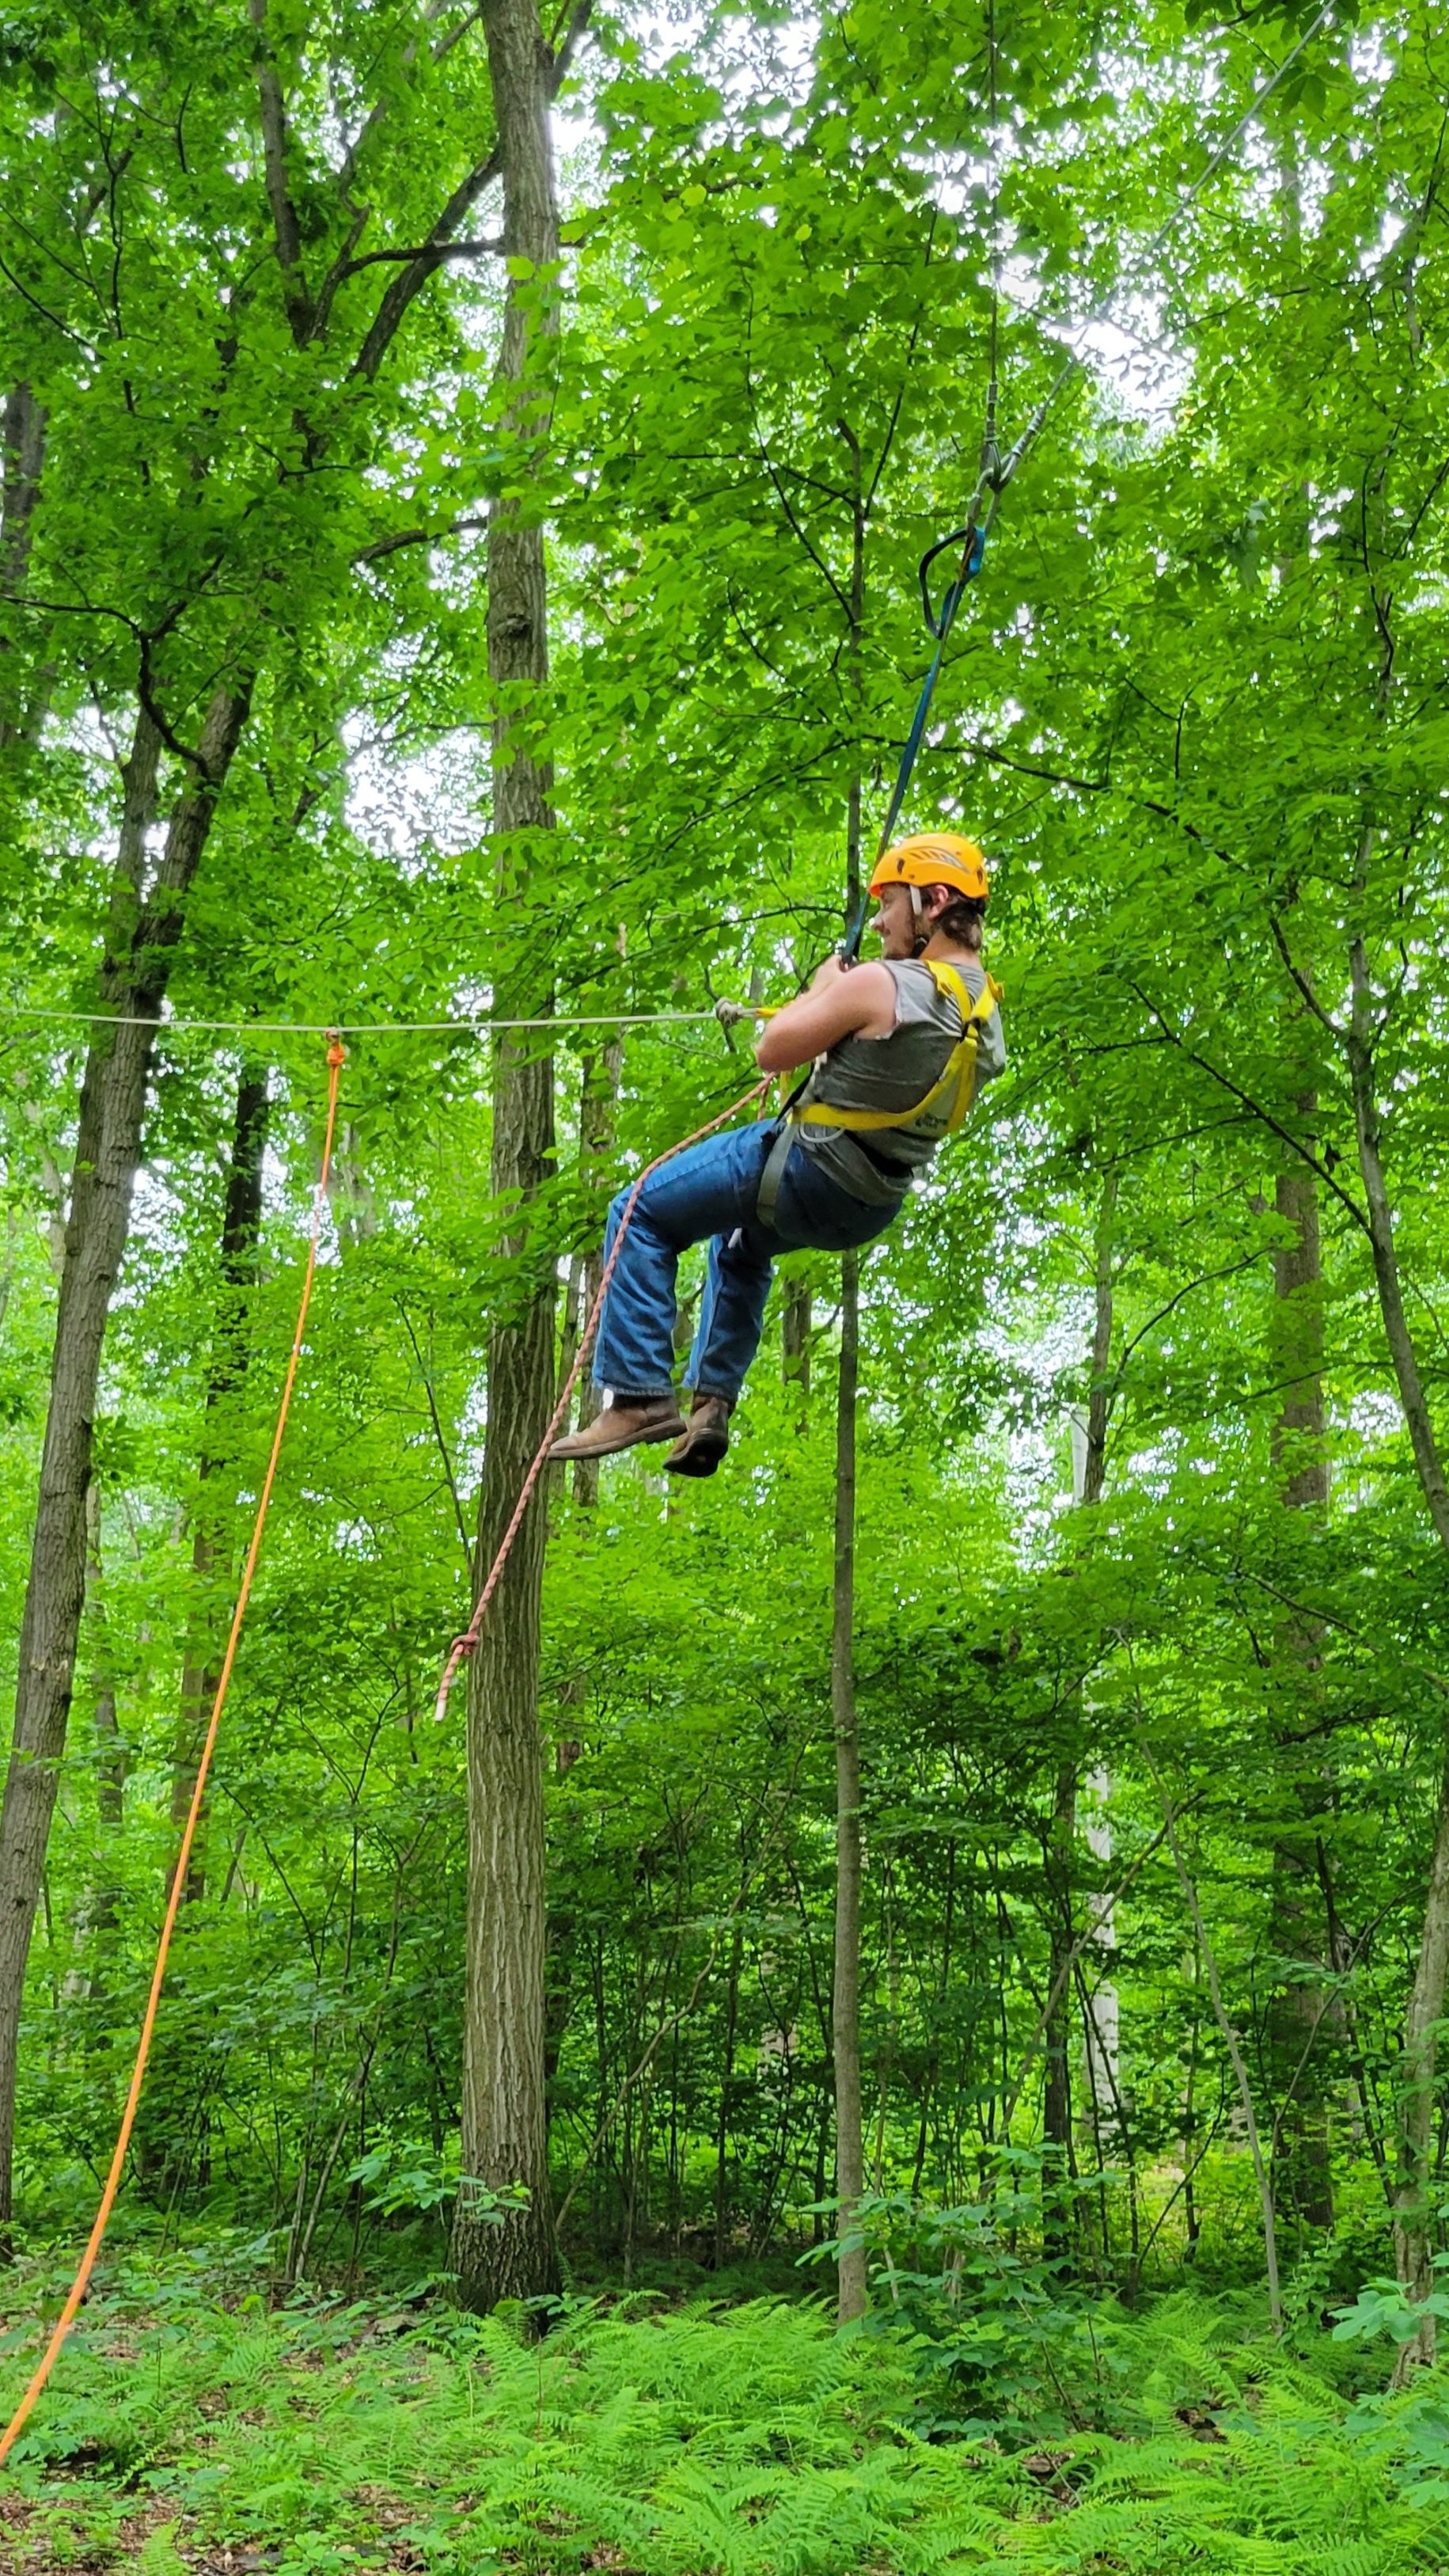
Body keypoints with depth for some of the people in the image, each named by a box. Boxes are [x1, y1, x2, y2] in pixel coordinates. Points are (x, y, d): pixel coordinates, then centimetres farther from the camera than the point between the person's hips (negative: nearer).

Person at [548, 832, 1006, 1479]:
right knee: (742, 1245, 36)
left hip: (807, 1171, -9)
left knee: (643, 1217, 3)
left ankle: (639, 1395, -4)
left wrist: (820, 988, 2)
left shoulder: (881, 984, -23)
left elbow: (772, 1052, -14)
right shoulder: (984, 1008, 4)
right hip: (871, 1208, 9)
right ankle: (711, 1404, 29)